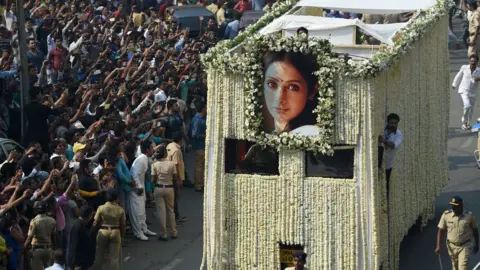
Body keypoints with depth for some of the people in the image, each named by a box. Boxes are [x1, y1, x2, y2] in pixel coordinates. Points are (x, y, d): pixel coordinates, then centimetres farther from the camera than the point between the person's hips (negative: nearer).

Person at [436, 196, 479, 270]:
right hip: (452, 246, 2)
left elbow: (475, 230, 4)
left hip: (465, 246, -2)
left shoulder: (469, 216, -10)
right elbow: (440, 230, -4)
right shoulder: (446, 215, -9)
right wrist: (438, 246, -11)